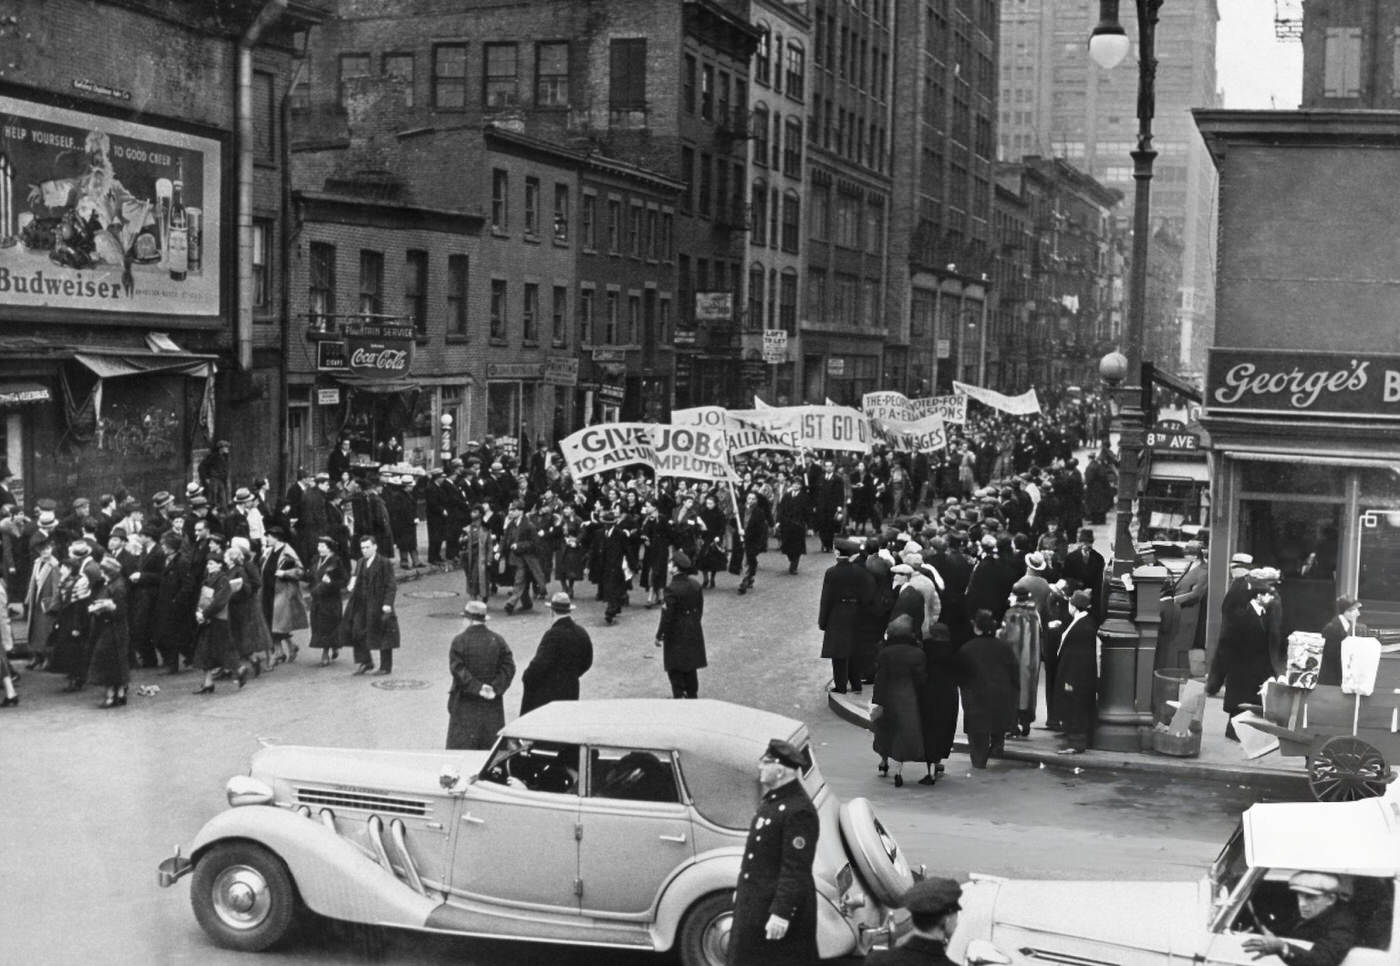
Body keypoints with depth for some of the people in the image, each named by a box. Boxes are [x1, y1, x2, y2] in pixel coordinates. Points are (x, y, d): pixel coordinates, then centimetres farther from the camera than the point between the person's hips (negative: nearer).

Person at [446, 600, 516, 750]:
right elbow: (508, 668, -4)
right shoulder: (497, 640, 3)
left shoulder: (459, 641, -8)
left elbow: (458, 670, -16)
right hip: (492, 707, 4)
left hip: (466, 705, -3)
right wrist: (496, 688, -9)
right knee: (492, 745, 11)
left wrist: (477, 688, -15)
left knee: (461, 744, 2)